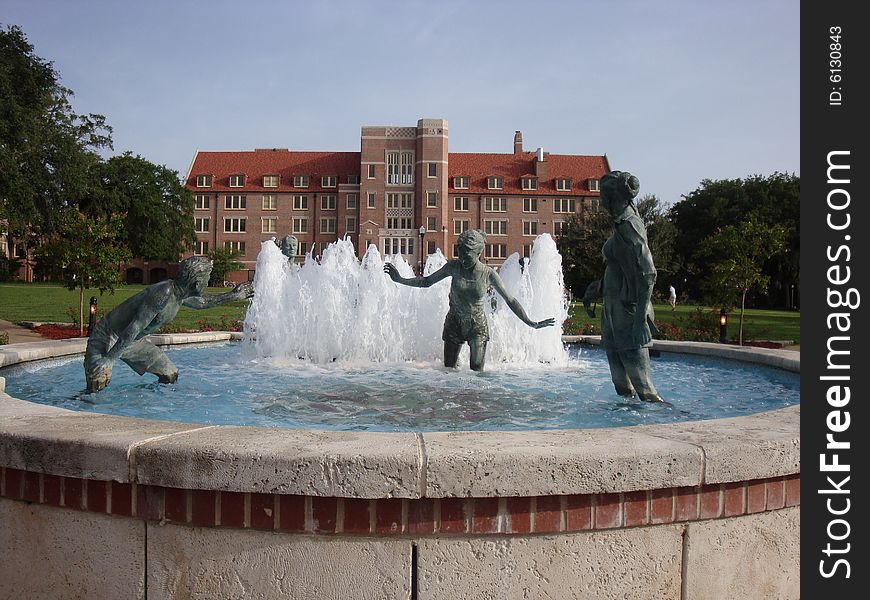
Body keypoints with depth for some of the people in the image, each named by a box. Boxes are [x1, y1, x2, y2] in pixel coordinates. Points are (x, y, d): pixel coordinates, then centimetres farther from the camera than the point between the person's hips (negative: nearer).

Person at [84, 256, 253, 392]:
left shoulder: (179, 293, -3)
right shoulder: (163, 294, -32)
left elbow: (201, 302, 21)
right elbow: (132, 331, -32)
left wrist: (233, 296, 25)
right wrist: (109, 359, -30)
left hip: (133, 341, 9)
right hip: (107, 336, -9)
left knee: (170, 374, 7)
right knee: (98, 382, -26)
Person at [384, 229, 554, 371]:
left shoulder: (489, 275, -14)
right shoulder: (454, 266, -10)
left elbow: (510, 300, -9)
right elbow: (426, 281, 0)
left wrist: (531, 323, -13)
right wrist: (400, 279, -9)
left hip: (477, 325, -2)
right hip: (454, 323, 2)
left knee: (477, 372, -6)